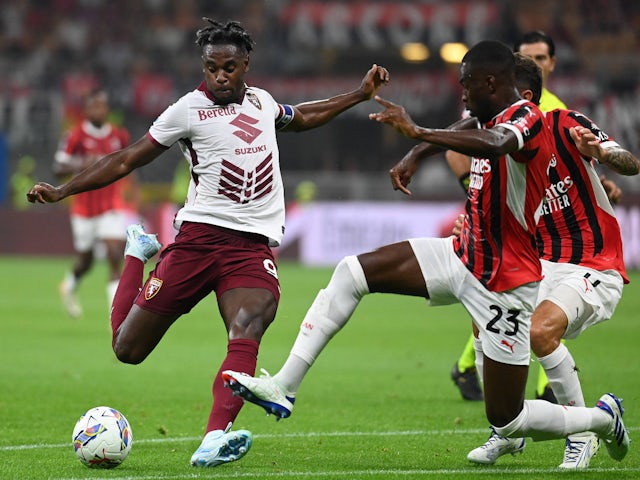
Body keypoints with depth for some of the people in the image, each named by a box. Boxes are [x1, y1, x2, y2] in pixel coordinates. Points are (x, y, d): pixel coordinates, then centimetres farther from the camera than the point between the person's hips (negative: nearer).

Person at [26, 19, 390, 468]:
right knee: (128, 348, 1)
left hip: (254, 245, 2)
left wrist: (360, 94, 40)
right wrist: (61, 191, -3)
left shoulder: (261, 101, 17)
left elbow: (301, 117, 41)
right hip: (199, 237, -2)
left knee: (247, 330, -28)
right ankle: (138, 251, 31)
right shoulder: (189, 110, 1)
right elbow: (127, 161, 4)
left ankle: (213, 443, -41)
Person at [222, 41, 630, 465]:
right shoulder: (494, 120, 6)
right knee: (352, 272, -5)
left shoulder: (526, 118, -21)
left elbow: (494, 144, -45)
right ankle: (284, 387, -5)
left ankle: (603, 418, 26)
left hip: (504, 286, -9)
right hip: (463, 257, 9)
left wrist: (419, 133, -51)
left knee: (507, 422, -2)